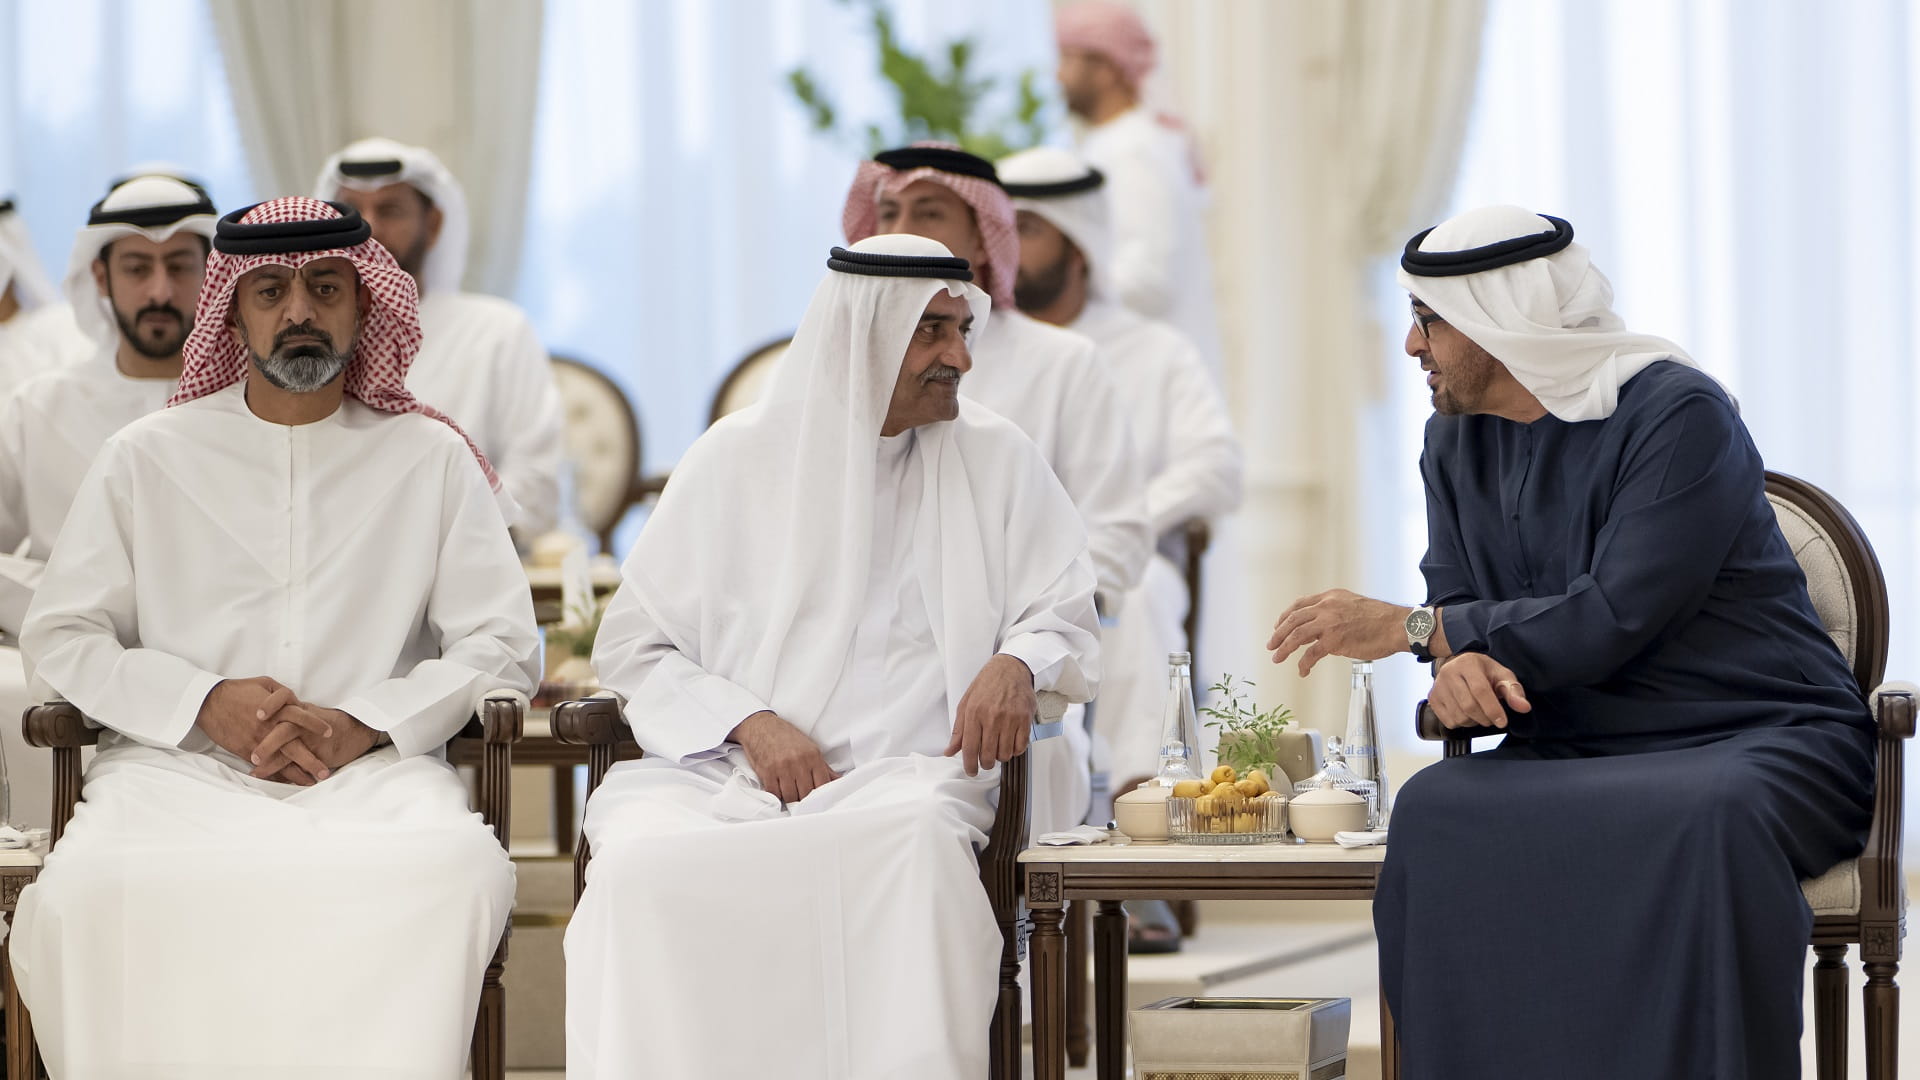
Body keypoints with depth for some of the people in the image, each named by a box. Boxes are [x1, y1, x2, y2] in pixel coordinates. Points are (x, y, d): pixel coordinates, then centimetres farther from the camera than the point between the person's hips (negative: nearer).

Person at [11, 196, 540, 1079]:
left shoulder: (431, 458, 14)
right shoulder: (147, 457, 14)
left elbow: (503, 645, 10)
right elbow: (59, 636, 11)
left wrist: (362, 725, -7)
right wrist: (205, 703, -6)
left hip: (373, 770, 0)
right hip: (177, 766, 0)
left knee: (459, 872, -35)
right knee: (87, 890, -33)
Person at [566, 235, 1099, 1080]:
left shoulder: (998, 462, 12)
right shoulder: (738, 456, 10)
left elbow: (1063, 621, 12)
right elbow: (632, 645, 10)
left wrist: (1018, 665, -14)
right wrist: (749, 723, -9)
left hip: (899, 777, 0)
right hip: (718, 774, 0)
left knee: (917, 848, -37)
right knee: (642, 861, -33)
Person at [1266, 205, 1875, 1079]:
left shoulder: (1678, 415, -12)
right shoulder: (1456, 439, 12)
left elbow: (1614, 621, -19)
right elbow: (1455, 605, 12)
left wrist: (1405, 629, -14)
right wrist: (1459, 664, -16)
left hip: (1758, 738, -5)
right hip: (1576, 752, 5)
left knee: (1704, 826, -41)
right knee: (1435, 811, -27)